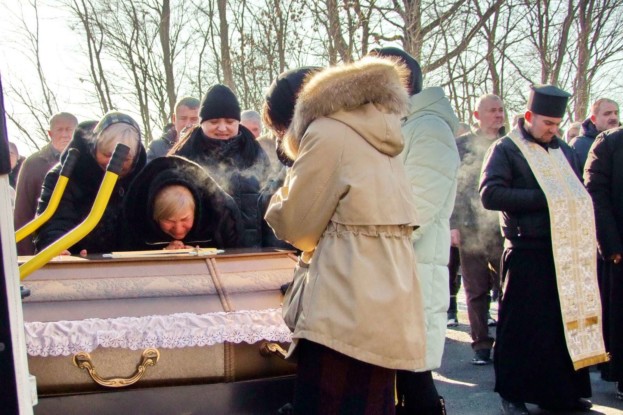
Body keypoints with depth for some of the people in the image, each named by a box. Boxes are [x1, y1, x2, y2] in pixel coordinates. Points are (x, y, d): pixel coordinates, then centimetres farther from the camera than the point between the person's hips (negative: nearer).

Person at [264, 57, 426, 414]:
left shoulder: (326, 132, -4)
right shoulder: (383, 141, 20)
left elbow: (296, 224, -2)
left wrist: (278, 202, 19)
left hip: (349, 310, -8)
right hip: (389, 304, 9)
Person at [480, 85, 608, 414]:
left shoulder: (564, 151, 17)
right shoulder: (505, 149, -2)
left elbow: (579, 195, 25)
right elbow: (490, 194, -15)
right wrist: (542, 198, -17)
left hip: (567, 251, 6)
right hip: (526, 253, -6)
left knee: (569, 319, 8)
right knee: (521, 324, 0)